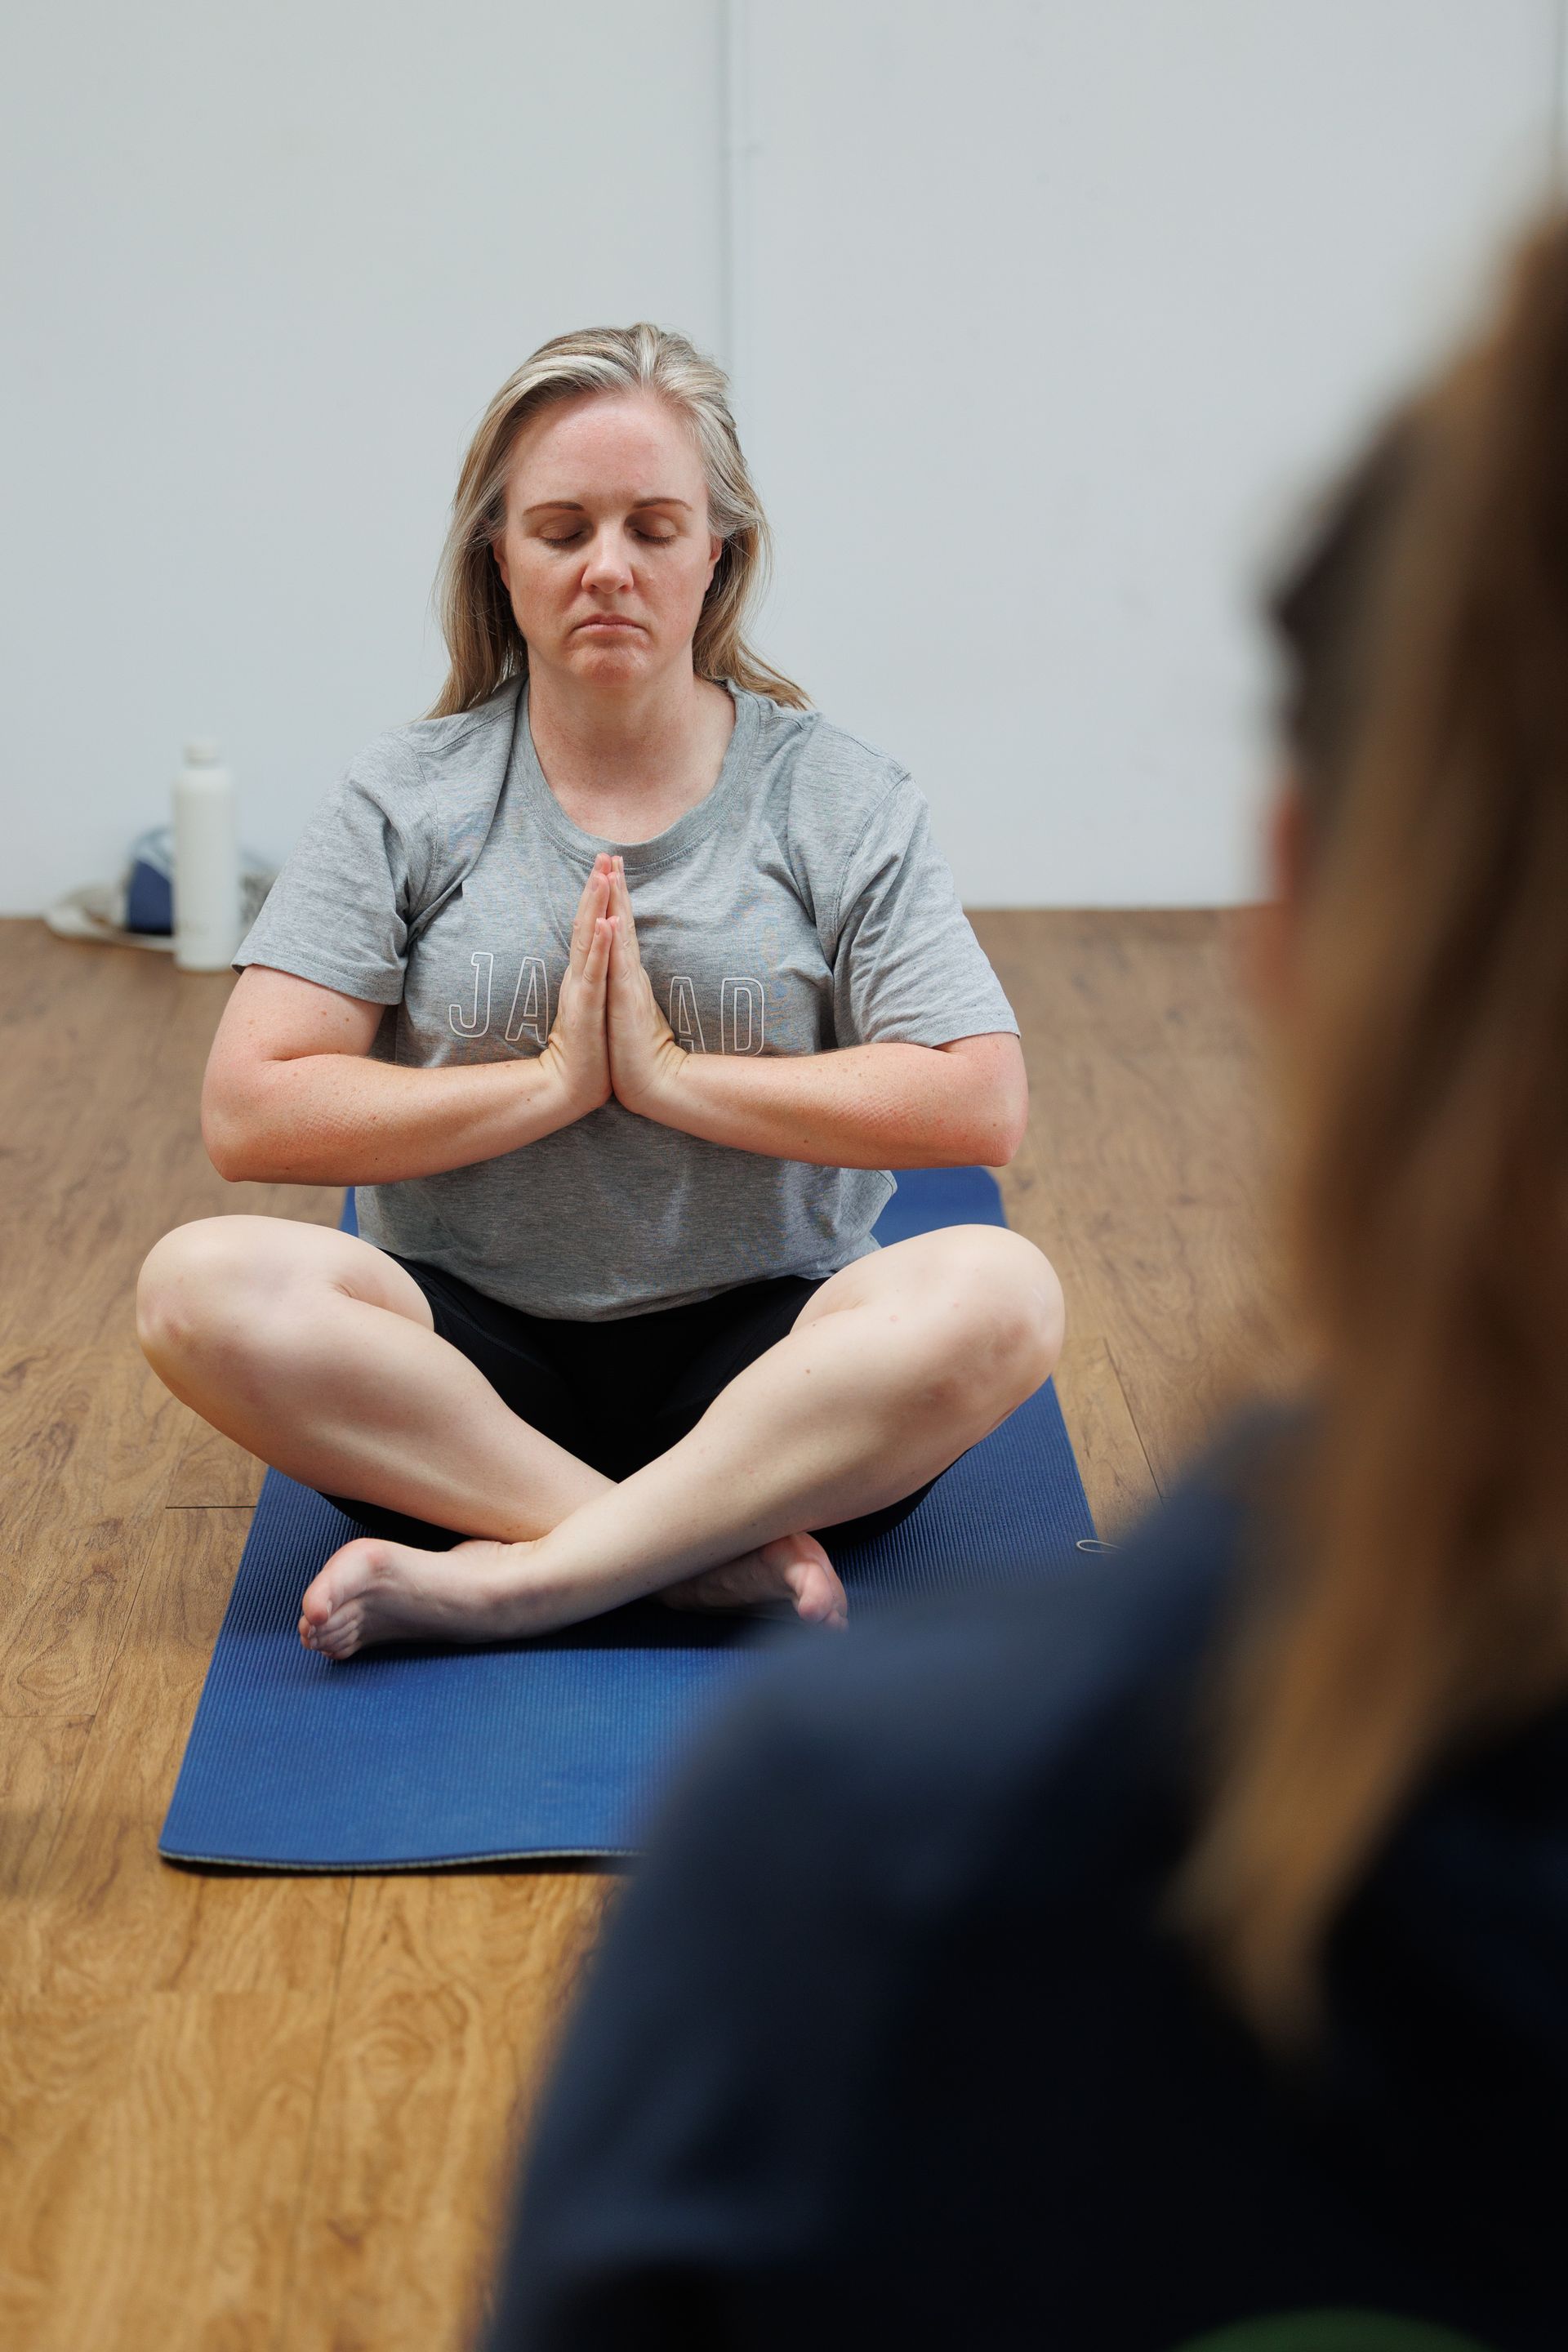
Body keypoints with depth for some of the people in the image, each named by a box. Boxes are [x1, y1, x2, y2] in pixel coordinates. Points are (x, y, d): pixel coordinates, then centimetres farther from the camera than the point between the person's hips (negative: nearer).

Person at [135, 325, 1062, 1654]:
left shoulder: (838, 797, 5)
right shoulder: (407, 802, 5)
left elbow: (979, 1106, -7)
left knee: (997, 1294, -30)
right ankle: (730, 1542, -30)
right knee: (206, 1287, -28)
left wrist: (672, 1075, -11)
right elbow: (250, 1115, -5)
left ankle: (505, 1576, -30)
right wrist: (553, 1080, -11)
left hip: (759, 1360, 0)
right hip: (477, 1359, 1)